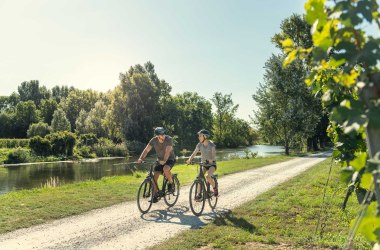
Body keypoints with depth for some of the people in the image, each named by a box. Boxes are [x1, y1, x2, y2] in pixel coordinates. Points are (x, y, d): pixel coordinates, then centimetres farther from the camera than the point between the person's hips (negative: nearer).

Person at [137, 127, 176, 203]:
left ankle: (171, 183, -8)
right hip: (159, 160, 4)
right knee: (154, 177, -7)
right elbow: (146, 150, -17)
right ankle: (155, 196, 6)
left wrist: (164, 160, -50)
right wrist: (141, 159, -33)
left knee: (165, 169, -35)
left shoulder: (169, 139, -23)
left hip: (170, 159, -4)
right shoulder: (153, 140, -12)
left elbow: (168, 151, -35)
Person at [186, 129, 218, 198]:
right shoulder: (199, 145, -5)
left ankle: (215, 188, -1)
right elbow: (194, 153, -11)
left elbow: (214, 155, -24)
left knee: (208, 177, -27)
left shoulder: (212, 145, -17)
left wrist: (211, 160, -46)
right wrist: (189, 159, -31)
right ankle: (199, 194, -9)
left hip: (212, 164, -4)